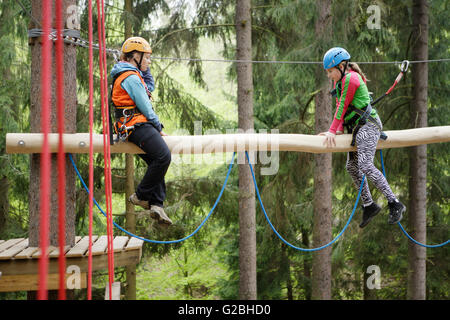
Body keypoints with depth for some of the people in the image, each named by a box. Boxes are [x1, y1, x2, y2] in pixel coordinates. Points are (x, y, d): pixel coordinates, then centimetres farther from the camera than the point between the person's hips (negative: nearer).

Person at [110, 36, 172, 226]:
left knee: (156, 164, 6)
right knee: (163, 156, -24)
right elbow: (145, 107, -13)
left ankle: (156, 204, -3)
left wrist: (145, 69, 23)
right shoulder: (131, 77, -12)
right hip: (137, 125, -11)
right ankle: (141, 195, -14)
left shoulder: (133, 75, 20)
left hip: (136, 126, 11)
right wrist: (158, 127, -2)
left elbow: (150, 87, 35)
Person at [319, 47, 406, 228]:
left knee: (365, 166, -21)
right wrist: (339, 130, 2)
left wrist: (332, 131, -17)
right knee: (352, 167, 13)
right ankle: (368, 206, 21)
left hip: (367, 125, -11)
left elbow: (342, 107, -16)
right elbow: (341, 107, 15)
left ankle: (395, 204, -21)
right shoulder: (341, 81, 17)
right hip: (357, 128, 11)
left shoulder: (350, 79, -13)